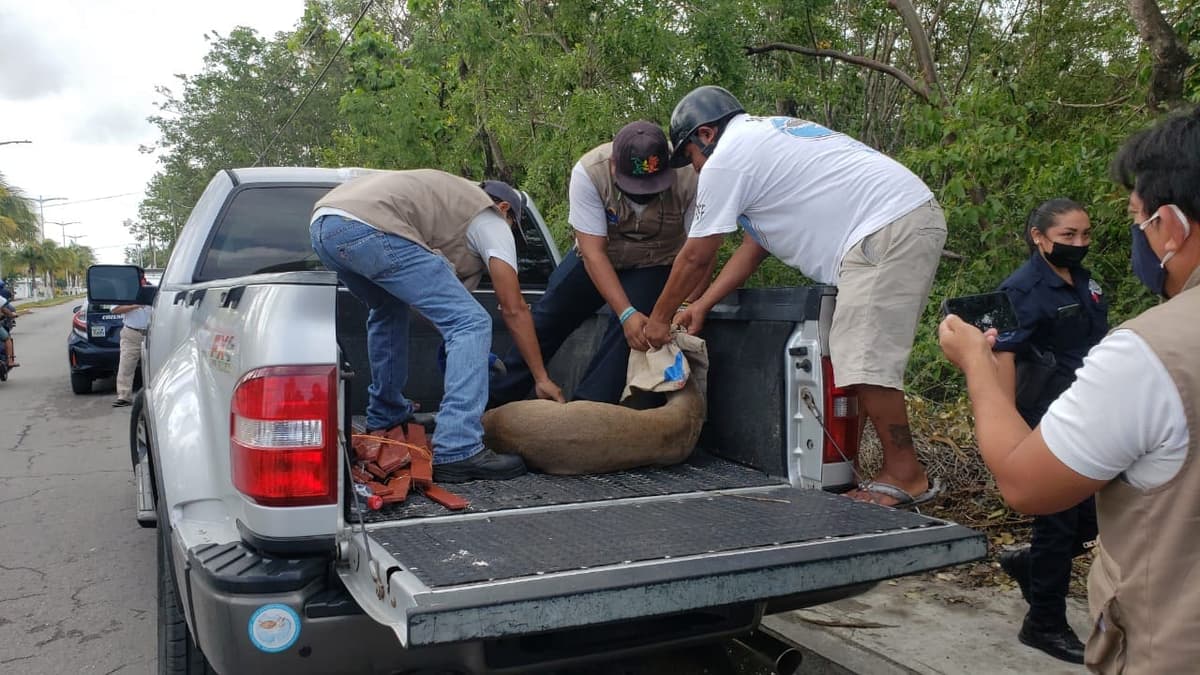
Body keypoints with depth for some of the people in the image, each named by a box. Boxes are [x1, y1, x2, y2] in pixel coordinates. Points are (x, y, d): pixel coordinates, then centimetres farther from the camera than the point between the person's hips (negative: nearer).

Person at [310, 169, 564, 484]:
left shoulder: (452, 195, 38)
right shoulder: (491, 219, 17)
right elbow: (514, 309, 11)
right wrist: (542, 378, 17)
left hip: (322, 224, 9)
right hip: (371, 228, -9)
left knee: (388, 308, 35)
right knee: (472, 323, -4)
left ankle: (384, 418, 39)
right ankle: (456, 452, -12)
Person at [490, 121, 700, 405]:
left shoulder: (687, 176, -30)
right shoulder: (588, 172, -31)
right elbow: (594, 253, -30)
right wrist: (626, 313, -37)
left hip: (655, 265, -1)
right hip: (597, 256, 1)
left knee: (626, 333, -23)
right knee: (547, 317, 2)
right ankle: (495, 399, 17)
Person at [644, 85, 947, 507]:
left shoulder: (726, 159, -5)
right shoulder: (765, 137, 26)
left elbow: (695, 257, 0)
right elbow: (754, 245, 25)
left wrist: (659, 318, 14)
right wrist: (701, 306, 23)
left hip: (885, 231, -11)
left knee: (864, 360, -10)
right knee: (867, 357, 11)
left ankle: (905, 476, -3)